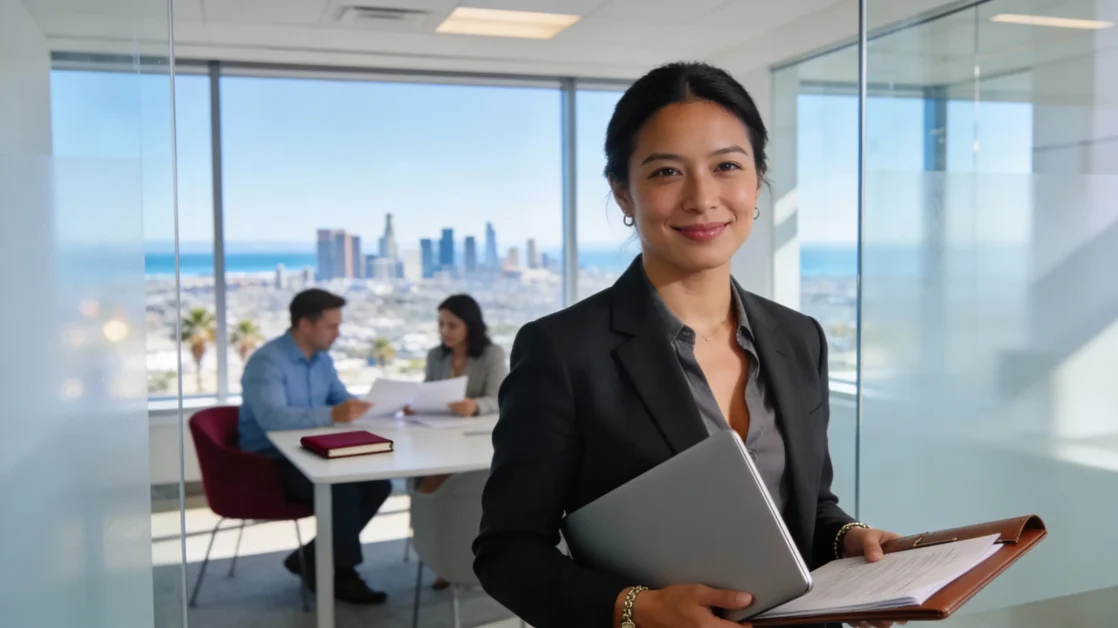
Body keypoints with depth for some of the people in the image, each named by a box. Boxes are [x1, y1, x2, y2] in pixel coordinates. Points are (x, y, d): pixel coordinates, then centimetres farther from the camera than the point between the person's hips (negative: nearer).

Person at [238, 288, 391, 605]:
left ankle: (312, 559, 4)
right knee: (341, 488, -30)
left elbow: (344, 399, 13)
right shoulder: (266, 361, -21)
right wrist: (332, 416, -46)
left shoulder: (322, 359, 7)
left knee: (378, 484, -7)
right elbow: (271, 417, -36)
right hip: (270, 462, -8)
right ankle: (339, 574, -10)